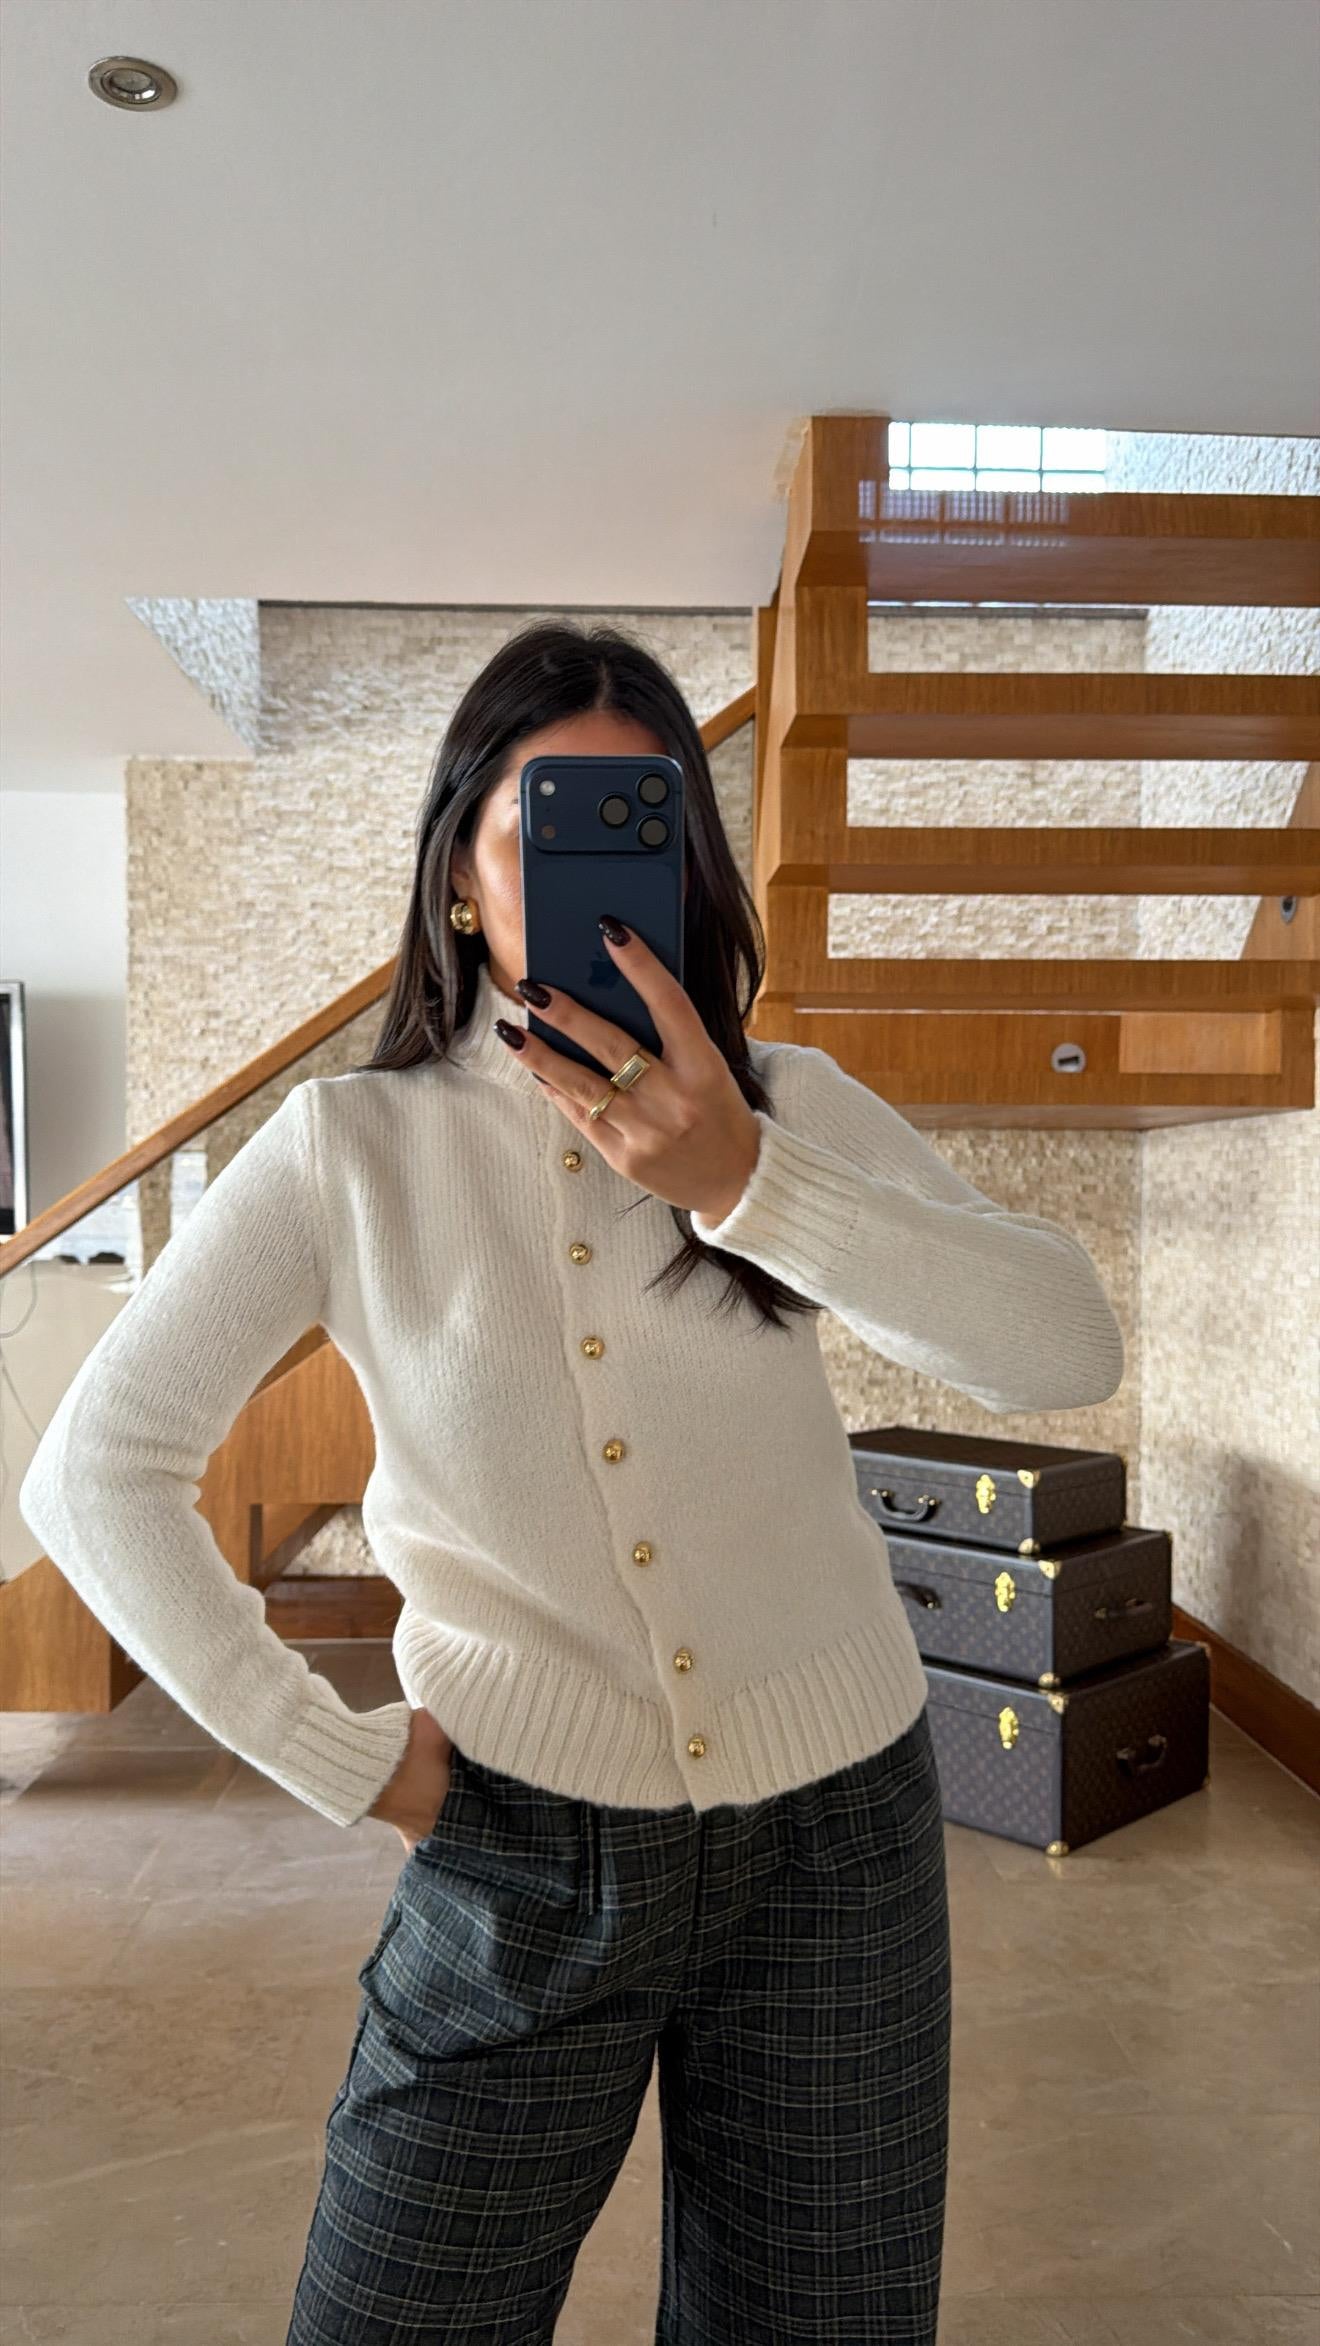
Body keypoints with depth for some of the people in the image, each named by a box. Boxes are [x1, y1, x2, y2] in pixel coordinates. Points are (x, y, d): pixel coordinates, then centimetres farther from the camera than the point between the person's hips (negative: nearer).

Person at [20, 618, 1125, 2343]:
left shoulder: (793, 1107, -5)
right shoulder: (351, 1148, -8)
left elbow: (1070, 1352, -18)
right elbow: (97, 1473, -7)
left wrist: (744, 1180, -30)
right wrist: (342, 1763, -8)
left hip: (835, 1842, 2)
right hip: (520, 1859, -1)